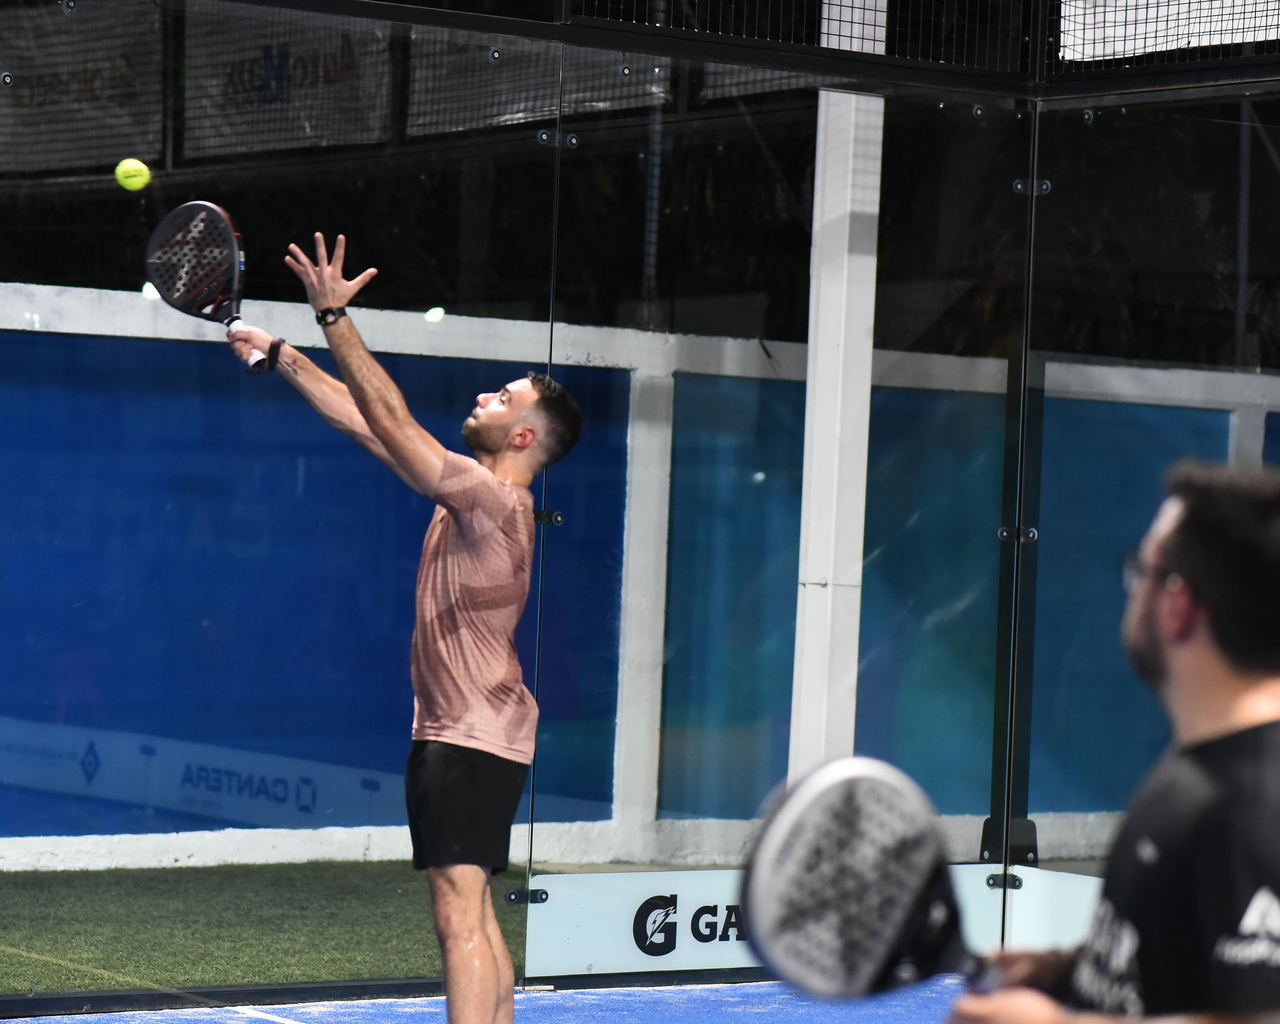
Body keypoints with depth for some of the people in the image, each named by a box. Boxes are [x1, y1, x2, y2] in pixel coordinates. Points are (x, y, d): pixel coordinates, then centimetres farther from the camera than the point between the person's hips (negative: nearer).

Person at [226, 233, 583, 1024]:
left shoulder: (494, 500, -16)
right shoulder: (472, 490, 13)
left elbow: (392, 421, -20)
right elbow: (368, 423, 18)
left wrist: (336, 318, -19)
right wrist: (281, 356, 19)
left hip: (477, 736, -10)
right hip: (450, 732, 10)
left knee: (459, 916, -16)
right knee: (474, 919, 12)